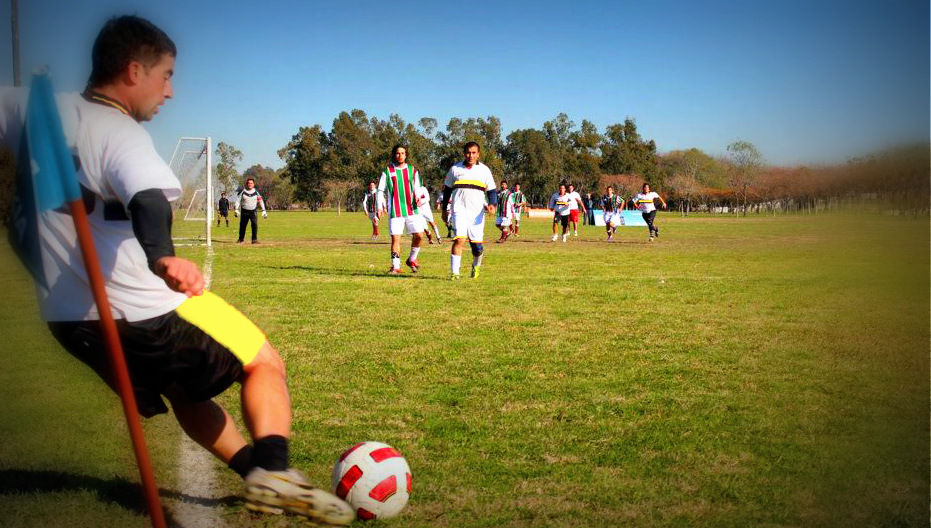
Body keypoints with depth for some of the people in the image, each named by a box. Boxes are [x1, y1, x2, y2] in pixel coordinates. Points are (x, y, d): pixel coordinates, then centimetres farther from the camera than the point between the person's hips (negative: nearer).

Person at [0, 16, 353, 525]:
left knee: (184, 390, 28)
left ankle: (257, 470, 26)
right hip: (147, 312, -8)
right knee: (265, 365, 9)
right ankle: (273, 469, -10)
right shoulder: (121, 134, -20)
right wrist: (162, 258, -56)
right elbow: (147, 200, -41)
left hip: (65, 321, 8)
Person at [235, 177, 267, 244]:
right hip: (244, 211, 0)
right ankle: (241, 239, 25)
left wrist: (264, 211, -3)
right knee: (242, 225, 6)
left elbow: (261, 201, 3)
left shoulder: (256, 192, 1)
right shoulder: (242, 191, -2)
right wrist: (236, 209, -12)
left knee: (255, 224, -16)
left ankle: (254, 239, -11)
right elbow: (237, 200, -2)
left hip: (253, 211, 0)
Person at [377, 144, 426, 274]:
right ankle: (396, 266, 4)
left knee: (419, 235, -6)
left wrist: (417, 198, -5)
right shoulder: (387, 171, 5)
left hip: (412, 209, 2)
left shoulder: (413, 170, 11)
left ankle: (412, 259, 17)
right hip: (395, 211, -2)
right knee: (395, 238, -5)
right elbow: (381, 190, 8)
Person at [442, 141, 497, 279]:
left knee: (477, 244, 2)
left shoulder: (484, 170, 8)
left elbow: (491, 190, 9)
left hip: (477, 212, 1)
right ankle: (454, 272, -16)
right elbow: (447, 189, 17)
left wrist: (492, 204, -10)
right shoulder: (455, 169, 8)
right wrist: (445, 209, 17)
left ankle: (476, 265, 33)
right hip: (459, 210, -1)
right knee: (459, 239, -19)